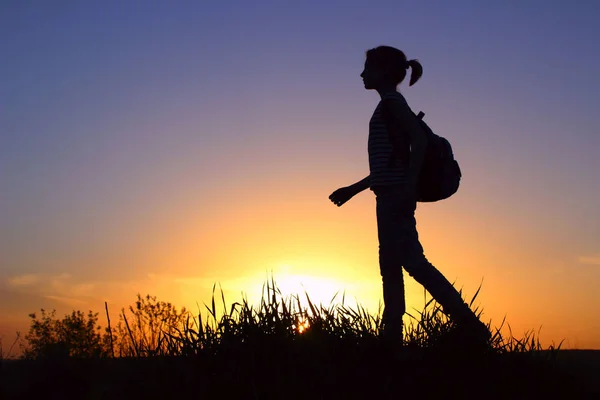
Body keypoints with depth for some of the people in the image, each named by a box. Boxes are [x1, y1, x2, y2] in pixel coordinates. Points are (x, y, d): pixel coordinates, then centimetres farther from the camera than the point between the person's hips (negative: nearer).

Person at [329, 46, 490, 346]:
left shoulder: (392, 102, -4)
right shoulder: (389, 106, 22)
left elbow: (419, 140, -18)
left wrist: (409, 186, -25)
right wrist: (353, 189, 28)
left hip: (396, 195, -10)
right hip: (390, 197, 10)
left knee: (411, 261, -14)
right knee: (390, 266, 8)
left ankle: (469, 324, -11)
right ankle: (392, 335, 12)